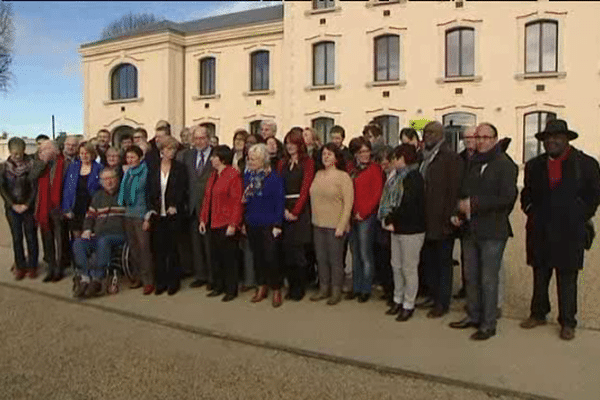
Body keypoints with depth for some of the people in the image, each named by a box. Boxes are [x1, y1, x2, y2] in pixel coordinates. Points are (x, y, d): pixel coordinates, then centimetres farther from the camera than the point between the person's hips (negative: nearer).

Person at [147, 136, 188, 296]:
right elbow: (150, 191, 9)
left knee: (172, 248, 1)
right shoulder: (153, 169, 9)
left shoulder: (180, 168, 2)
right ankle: (161, 281, 14)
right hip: (158, 214, 3)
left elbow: (182, 190, -3)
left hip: (173, 214, -2)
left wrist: (174, 206, -14)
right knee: (159, 248, 4)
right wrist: (152, 208, -1)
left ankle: (174, 281, 12)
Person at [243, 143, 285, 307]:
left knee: (271, 257, -3)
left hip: (269, 224, -5)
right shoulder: (248, 175, 6)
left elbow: (280, 201, -9)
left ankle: (276, 290, 12)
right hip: (252, 223, 5)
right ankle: (262, 287, 27)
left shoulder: (274, 177, -9)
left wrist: (277, 224, -12)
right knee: (257, 256, 13)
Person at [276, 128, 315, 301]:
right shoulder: (282, 163, 15)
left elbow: (305, 189, -7)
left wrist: (295, 211, -13)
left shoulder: (308, 162, 1)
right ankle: (291, 285, 15)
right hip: (284, 210, 4)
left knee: (298, 249, -3)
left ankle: (300, 288, 10)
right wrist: (284, 210, -6)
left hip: (300, 210, -4)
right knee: (286, 249, 2)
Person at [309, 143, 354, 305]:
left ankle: (336, 291, 16)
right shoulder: (318, 175, 10)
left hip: (335, 225, -5)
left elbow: (348, 203, -11)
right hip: (318, 224, 6)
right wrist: (314, 218, 8)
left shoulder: (343, 176, -7)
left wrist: (341, 226, -15)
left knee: (335, 259, 2)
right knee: (321, 258, 11)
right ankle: (323, 289, 25)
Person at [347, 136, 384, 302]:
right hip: (352, 216, 6)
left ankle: (366, 289, 11)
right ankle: (356, 287, 25)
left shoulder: (374, 168, -5)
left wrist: (363, 212, -10)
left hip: (367, 216, -6)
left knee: (366, 254, -2)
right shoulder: (351, 169, 11)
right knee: (355, 253, 13)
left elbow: (377, 194, -9)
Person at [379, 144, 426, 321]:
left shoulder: (414, 178, -15)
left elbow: (407, 205, -22)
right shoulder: (398, 177, 13)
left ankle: (408, 305, 13)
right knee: (396, 266, 15)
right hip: (397, 229, 9)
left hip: (411, 230, -9)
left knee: (409, 268, 1)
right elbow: (389, 201, 11)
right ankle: (398, 300, 28)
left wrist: (391, 220, -13)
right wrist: (387, 219, -4)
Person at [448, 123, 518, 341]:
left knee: (488, 280, 0)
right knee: (471, 277, 14)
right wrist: (459, 213, 2)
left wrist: (474, 204, -18)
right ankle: (473, 316, 29)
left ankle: (488, 324, 13)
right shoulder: (472, 163, 12)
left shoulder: (505, 165, -8)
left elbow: (507, 198, -16)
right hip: (470, 229, 6)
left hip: (492, 231, -6)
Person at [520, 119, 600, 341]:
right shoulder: (534, 165, 9)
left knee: (567, 279, 4)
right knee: (540, 275, 13)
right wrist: (530, 210, 3)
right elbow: (526, 193, 17)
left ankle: (567, 322, 17)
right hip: (539, 231, 3)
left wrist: (580, 218, -3)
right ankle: (538, 314, 27)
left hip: (569, 232, -3)